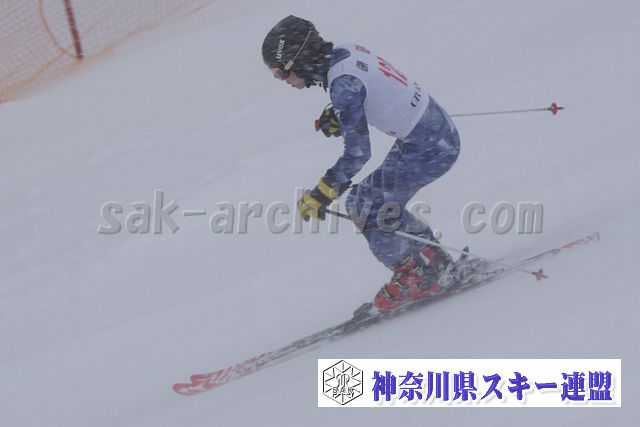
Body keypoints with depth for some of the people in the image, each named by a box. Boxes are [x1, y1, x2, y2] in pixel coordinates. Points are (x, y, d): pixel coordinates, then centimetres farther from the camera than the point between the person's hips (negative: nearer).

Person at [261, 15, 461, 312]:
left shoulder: (342, 83, -23)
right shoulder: (346, 52, 3)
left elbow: (358, 152, -24)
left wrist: (321, 194, -17)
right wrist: (336, 118, 8)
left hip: (429, 148, -10)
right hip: (438, 131, 10)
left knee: (367, 208, -6)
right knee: (368, 202, 14)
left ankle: (416, 275, 7)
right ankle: (437, 263, 19)